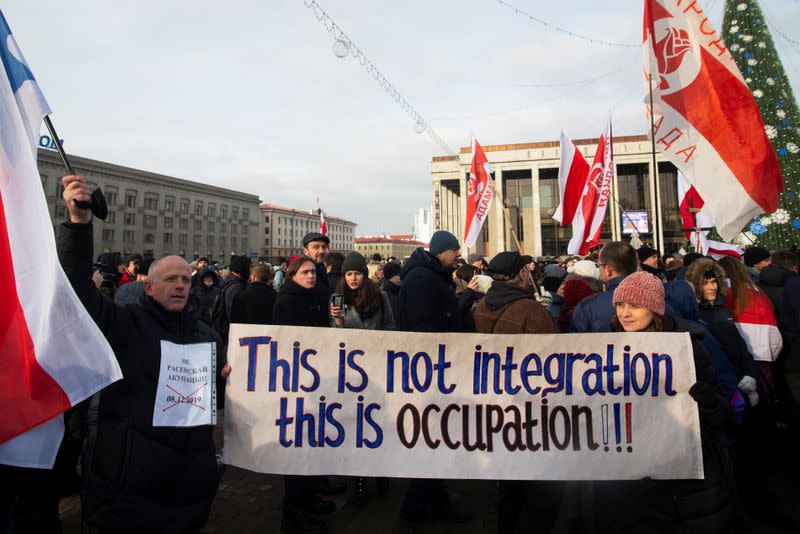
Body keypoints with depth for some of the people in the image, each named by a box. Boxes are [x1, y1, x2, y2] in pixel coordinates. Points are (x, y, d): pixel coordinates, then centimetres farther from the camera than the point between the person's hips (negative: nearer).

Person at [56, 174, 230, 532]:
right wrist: (79, 221, -29)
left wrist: (226, 380, -3)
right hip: (130, 477, -4)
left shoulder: (208, 336, 12)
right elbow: (77, 286, -18)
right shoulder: (125, 324, -4)